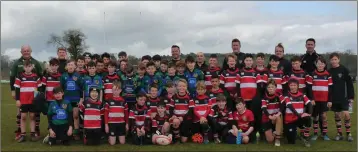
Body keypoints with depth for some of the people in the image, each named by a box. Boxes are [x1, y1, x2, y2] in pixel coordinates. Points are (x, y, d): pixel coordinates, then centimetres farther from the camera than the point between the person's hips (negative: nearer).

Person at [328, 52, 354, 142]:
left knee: (346, 114, -10)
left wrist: (351, 97, -7)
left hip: (344, 97, -3)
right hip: (334, 99, 3)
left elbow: (349, 84, -3)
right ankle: (339, 134, 17)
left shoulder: (344, 70, -4)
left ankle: (348, 134, 5)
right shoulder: (329, 72, 3)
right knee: (337, 115, 7)